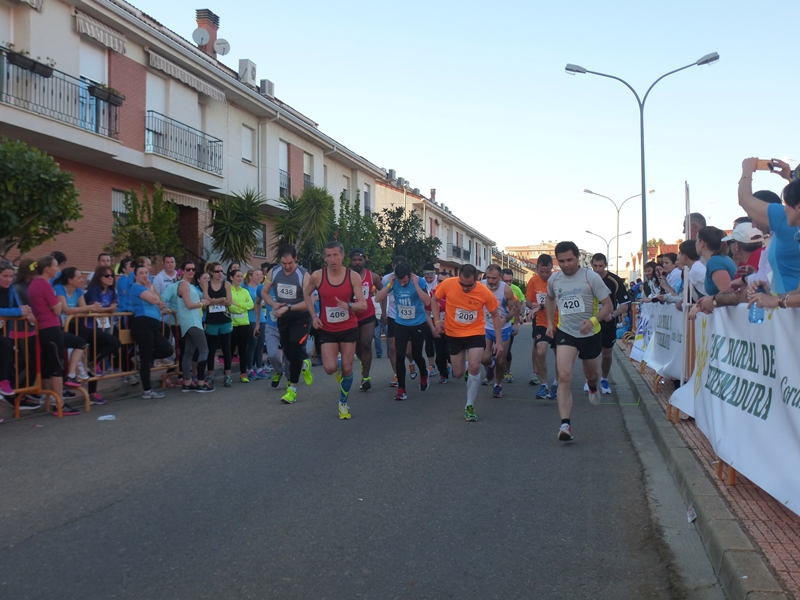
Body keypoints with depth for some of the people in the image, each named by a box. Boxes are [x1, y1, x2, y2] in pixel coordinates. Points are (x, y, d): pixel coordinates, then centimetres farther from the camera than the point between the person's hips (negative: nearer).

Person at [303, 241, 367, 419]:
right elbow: (306, 294, 11)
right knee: (330, 368, -12)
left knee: (347, 369, 4)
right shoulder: (317, 276, -10)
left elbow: (363, 305, -13)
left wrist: (349, 306, -34)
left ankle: (343, 403, 26)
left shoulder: (353, 276, -11)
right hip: (327, 330, 0)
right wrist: (313, 316, 1)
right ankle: (338, 370, 27)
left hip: (349, 328, 0)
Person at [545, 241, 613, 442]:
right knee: (564, 377, -17)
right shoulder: (554, 280, -1)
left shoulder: (591, 277, -14)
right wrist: (550, 322, 10)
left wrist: (593, 320, -29)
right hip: (565, 332, 1)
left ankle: (593, 387, 60)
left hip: (590, 334, -1)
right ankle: (565, 425, -19)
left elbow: (608, 305, -12)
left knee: (591, 374, 21)